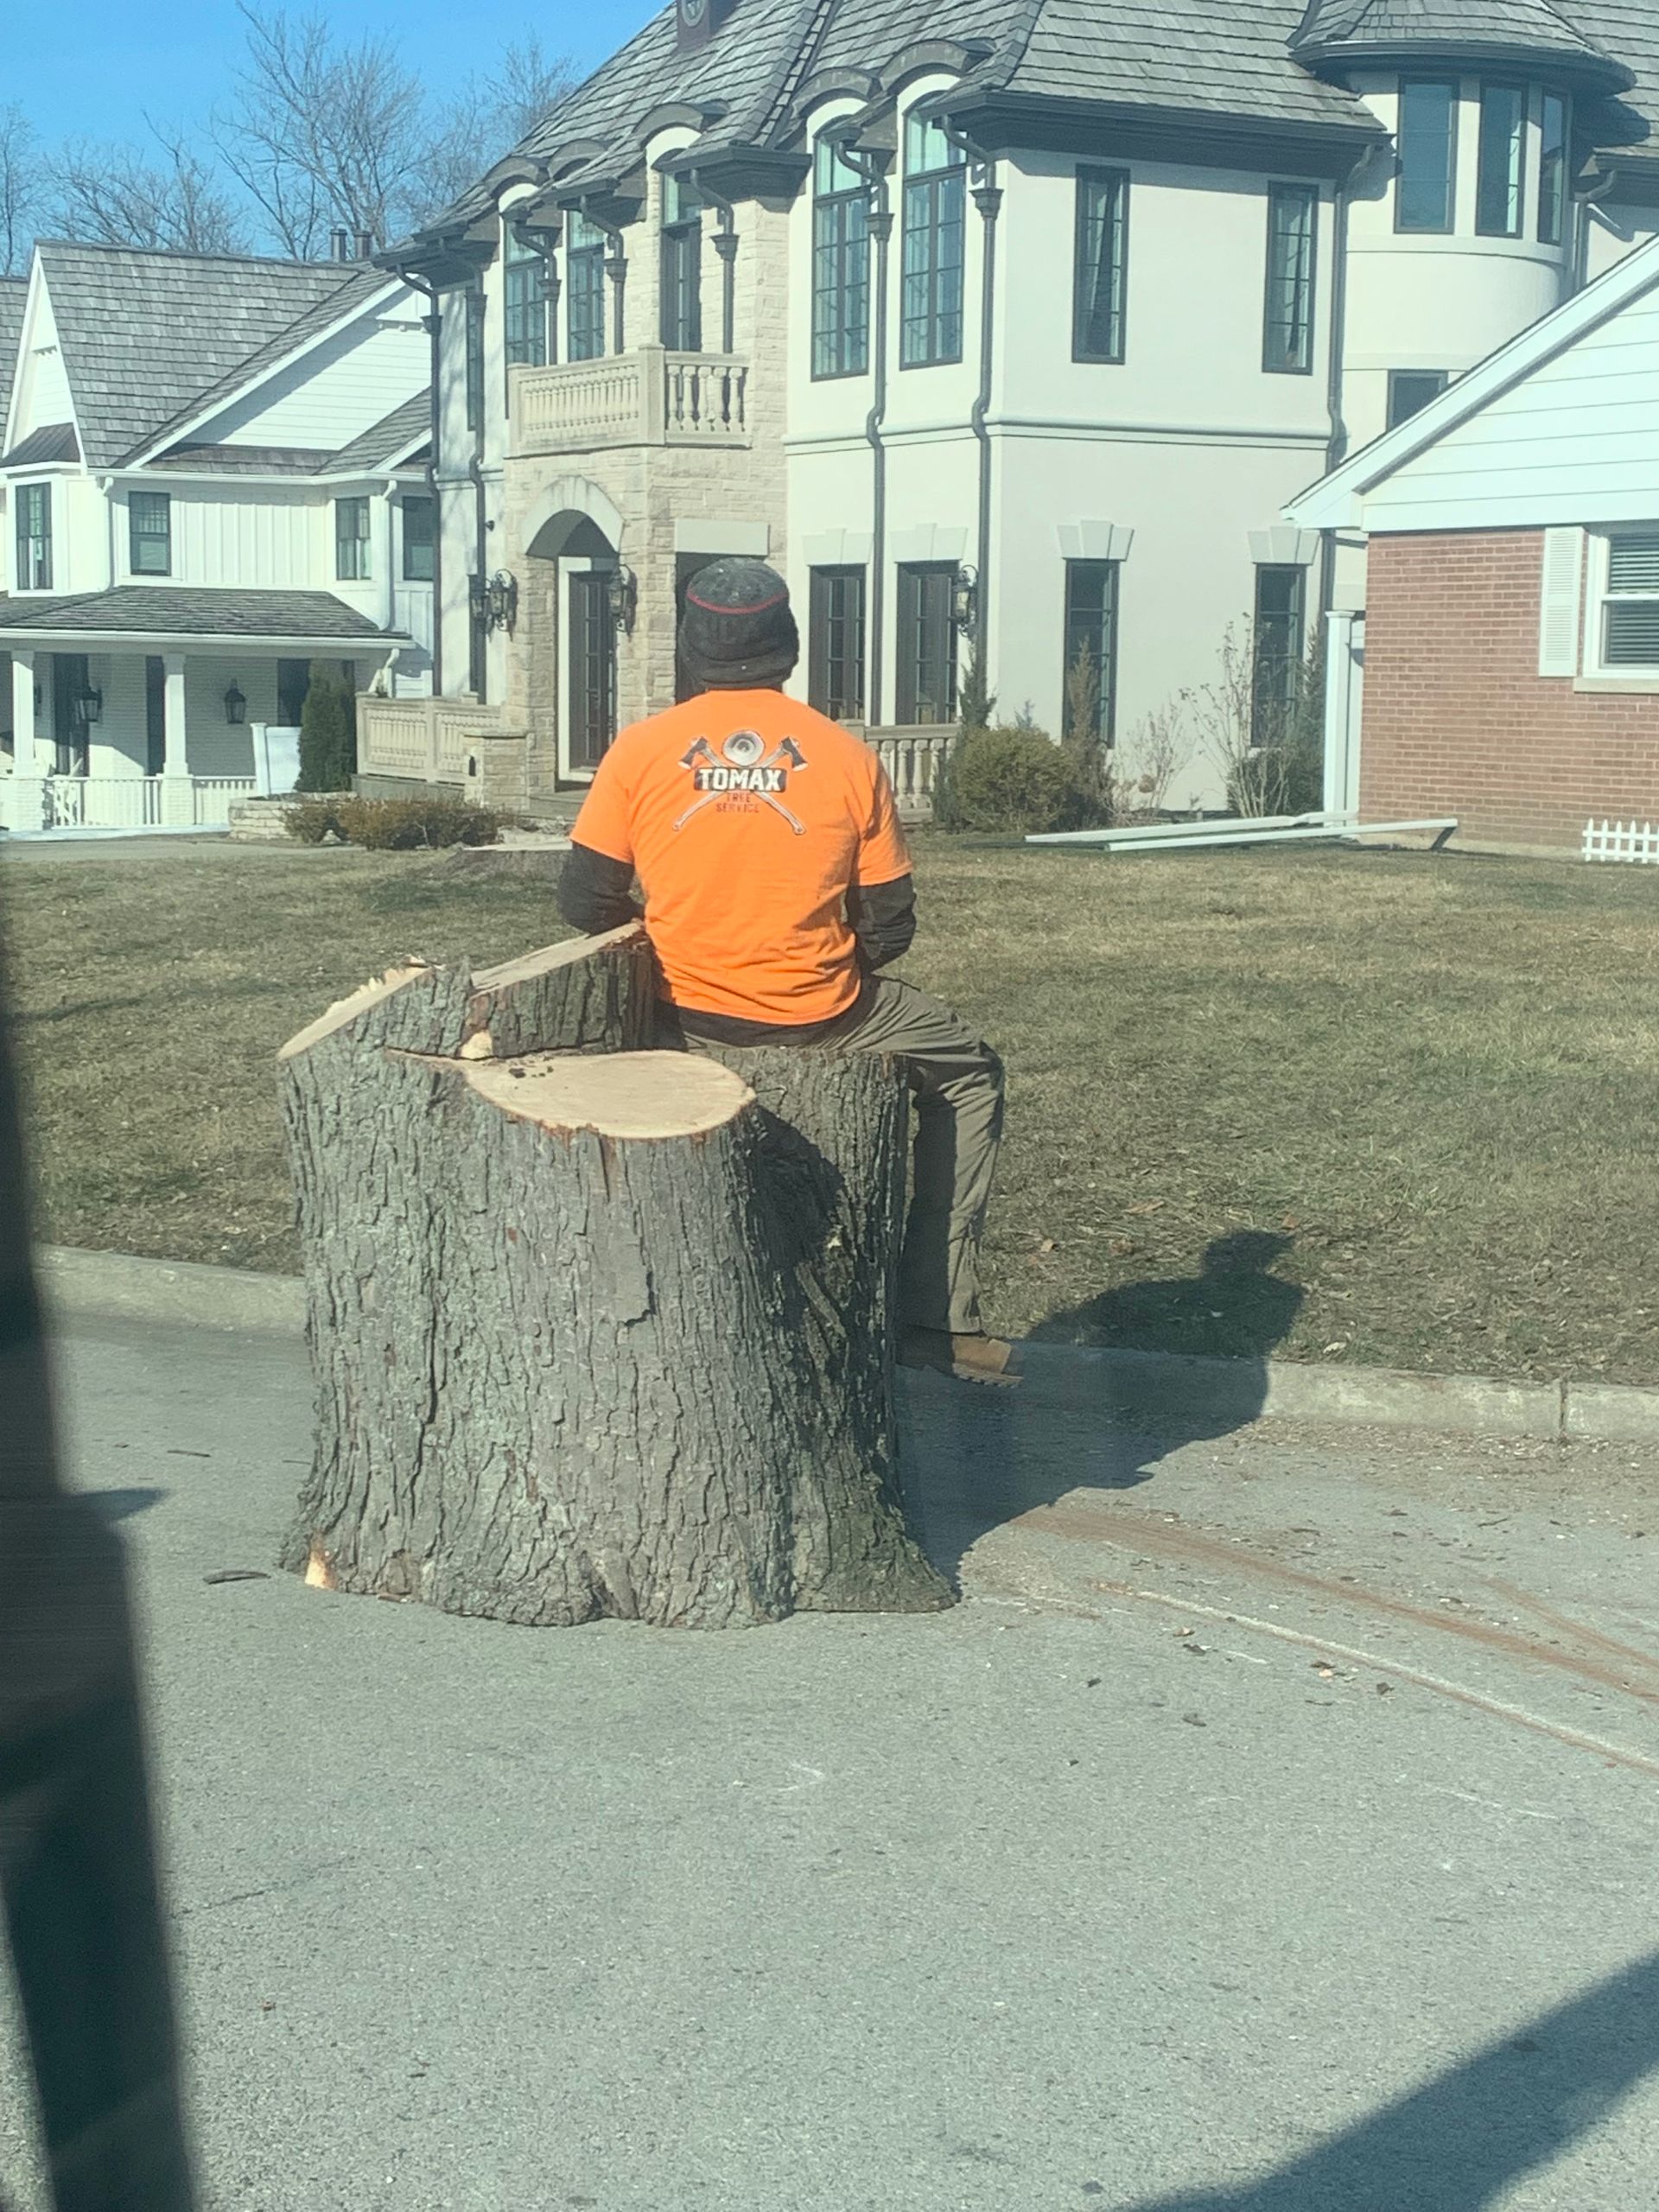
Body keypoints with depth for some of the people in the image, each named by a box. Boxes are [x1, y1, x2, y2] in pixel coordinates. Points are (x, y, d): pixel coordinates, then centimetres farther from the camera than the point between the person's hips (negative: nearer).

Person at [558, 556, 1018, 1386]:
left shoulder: (640, 750, -3)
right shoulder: (846, 756, -4)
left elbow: (585, 901, -2)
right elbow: (889, 927, -2)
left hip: (685, 1017, 1)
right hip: (820, 1017, -1)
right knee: (969, 1075, 23)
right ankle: (936, 1317, 18)